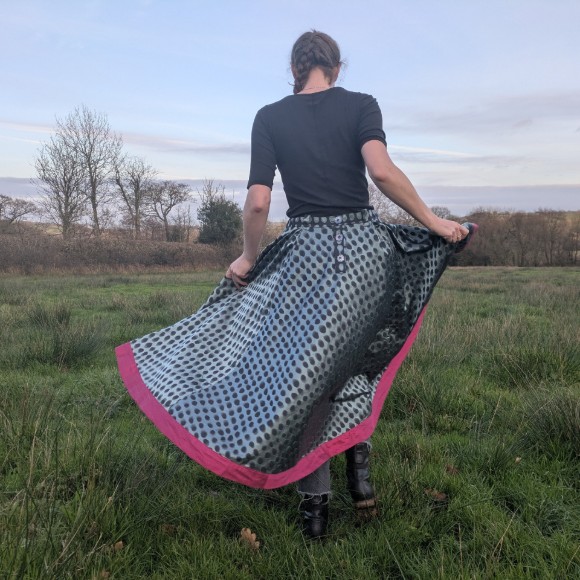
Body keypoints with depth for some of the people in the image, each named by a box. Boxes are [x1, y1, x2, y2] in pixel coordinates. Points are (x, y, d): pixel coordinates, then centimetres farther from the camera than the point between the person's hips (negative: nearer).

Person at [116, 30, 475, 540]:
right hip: (366, 248, 1)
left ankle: (315, 501, 15)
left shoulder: (270, 117, 4)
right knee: (354, 361, 23)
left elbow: (258, 202, -4)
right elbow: (382, 171, -16)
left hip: (306, 253, 0)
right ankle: (359, 467, 16)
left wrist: (249, 258, 11)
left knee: (307, 373, 10)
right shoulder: (361, 105, 2)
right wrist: (433, 221, -6)